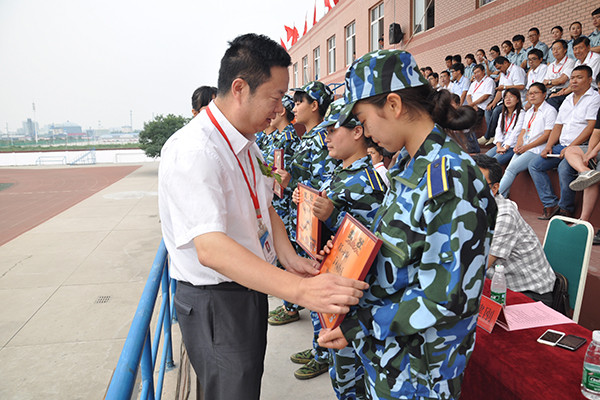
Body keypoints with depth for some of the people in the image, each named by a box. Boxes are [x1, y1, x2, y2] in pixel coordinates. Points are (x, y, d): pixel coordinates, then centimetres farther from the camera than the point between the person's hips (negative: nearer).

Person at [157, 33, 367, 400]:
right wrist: (299, 290, -45)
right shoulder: (193, 150, -27)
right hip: (214, 303, -9)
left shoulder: (246, 143, 6)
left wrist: (288, 257, -5)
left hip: (251, 287, 9)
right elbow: (210, 248, -38)